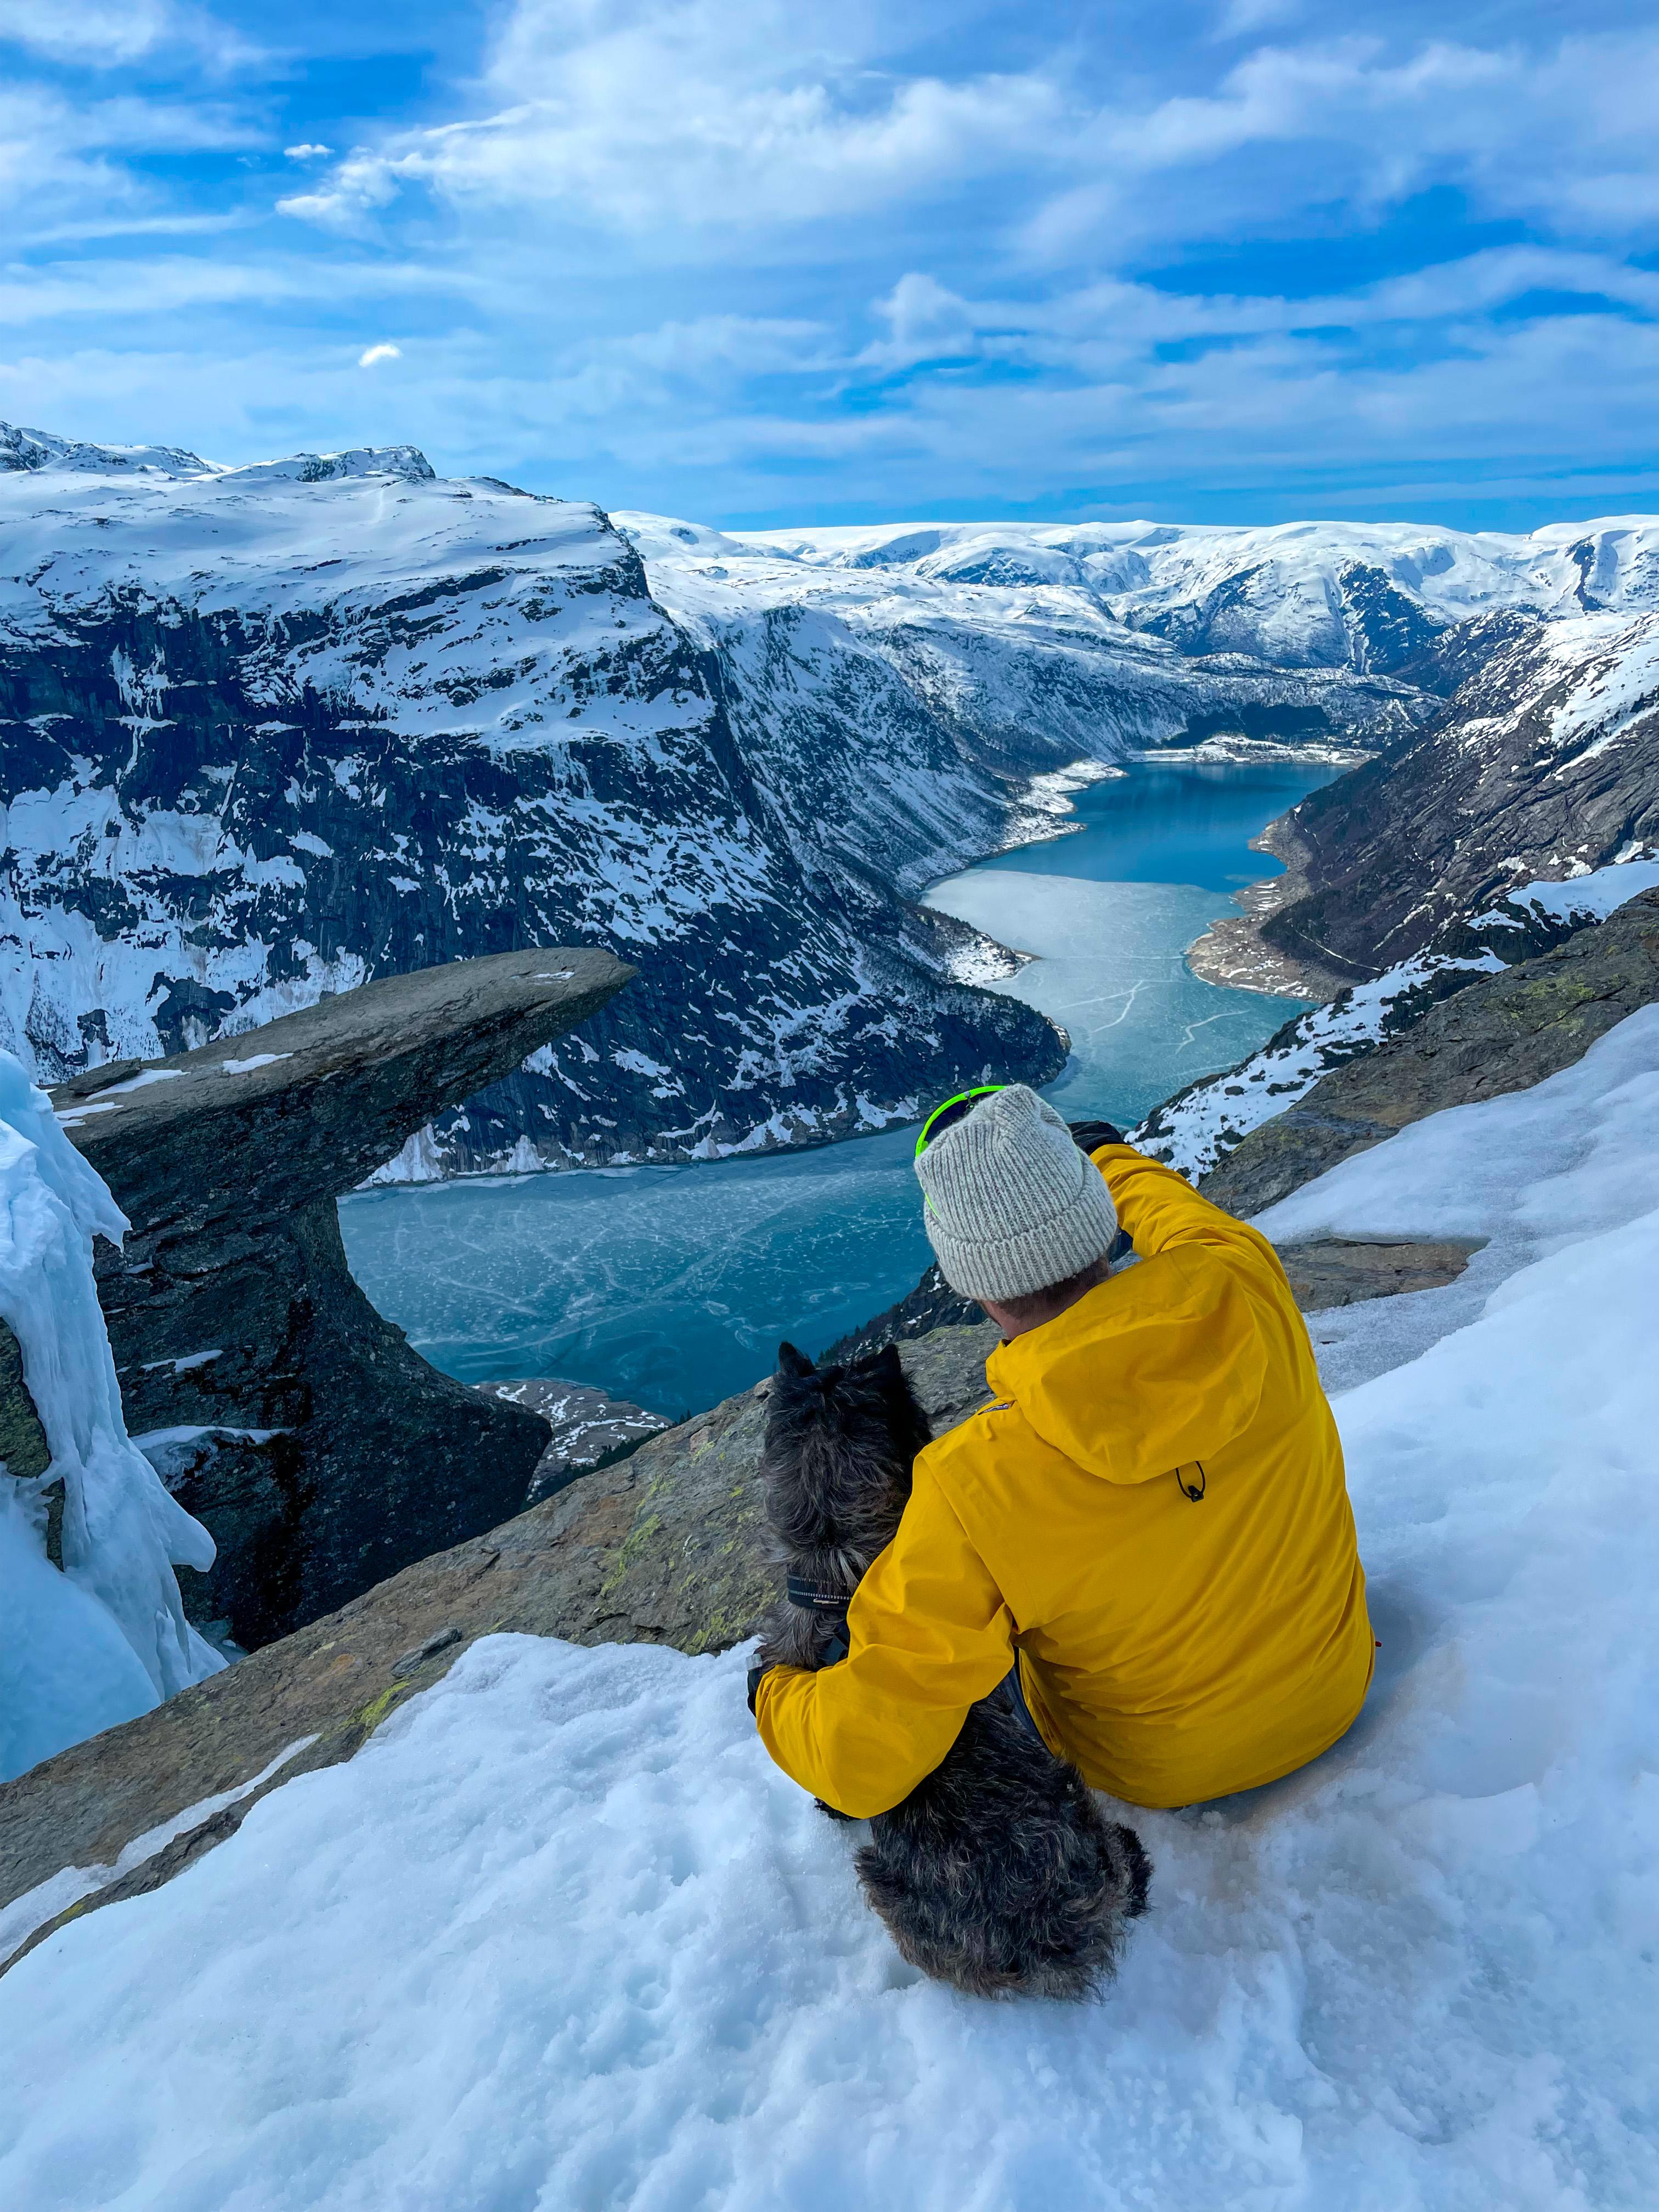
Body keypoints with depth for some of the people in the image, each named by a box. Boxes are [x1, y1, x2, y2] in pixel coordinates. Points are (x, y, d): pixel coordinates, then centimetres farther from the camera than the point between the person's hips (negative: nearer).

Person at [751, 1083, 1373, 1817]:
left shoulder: (973, 1489, -37)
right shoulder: (1247, 1289, -27)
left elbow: (866, 1761, -28)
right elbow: (1185, 1219, 0)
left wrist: (775, 1696, -7)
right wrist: (1116, 1158, 20)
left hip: (1163, 1770, -3)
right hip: (1334, 1689, 4)